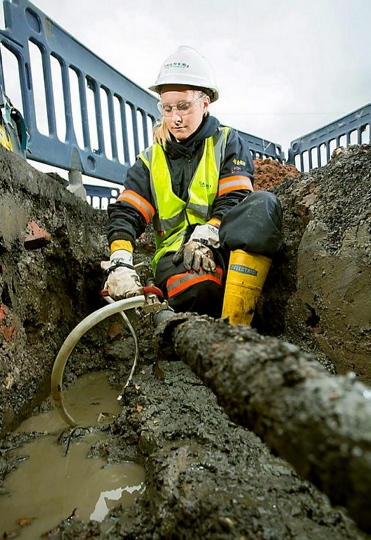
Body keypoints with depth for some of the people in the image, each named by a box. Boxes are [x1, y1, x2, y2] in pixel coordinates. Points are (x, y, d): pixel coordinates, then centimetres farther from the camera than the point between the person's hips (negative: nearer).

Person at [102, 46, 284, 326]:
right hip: (176, 250, -1)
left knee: (263, 204, -32)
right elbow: (125, 214, 0)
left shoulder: (229, 143, 10)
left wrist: (206, 235, -25)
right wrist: (120, 263, -19)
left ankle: (233, 328, -36)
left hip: (223, 246, 1)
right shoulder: (150, 160, 13)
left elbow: (234, 199, -5)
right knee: (196, 288, -39)